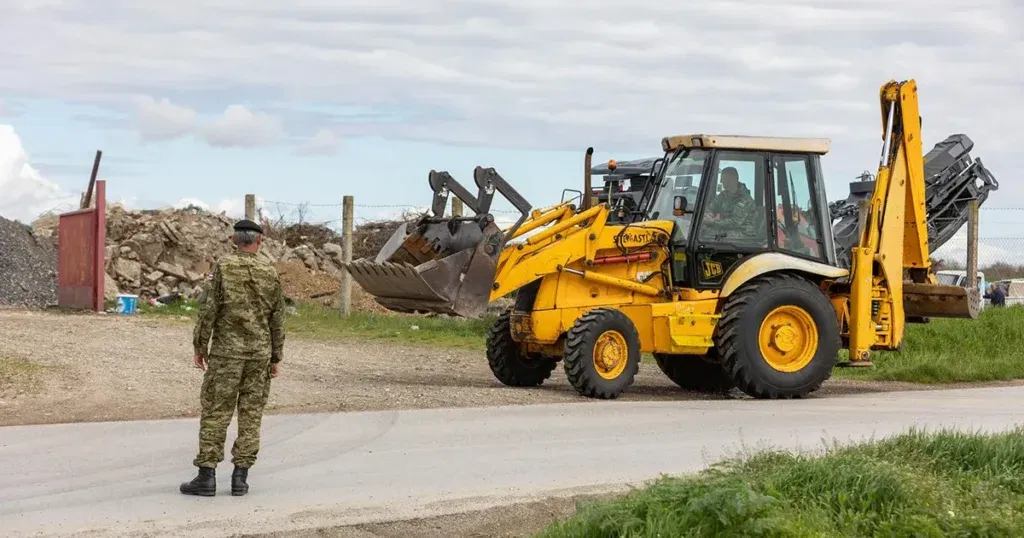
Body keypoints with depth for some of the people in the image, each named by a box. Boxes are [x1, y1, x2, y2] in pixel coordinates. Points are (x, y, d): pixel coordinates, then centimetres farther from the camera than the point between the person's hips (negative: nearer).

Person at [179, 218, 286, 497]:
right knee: (251, 414, 6)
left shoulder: (223, 267, -6)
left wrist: (199, 346, -1)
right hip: (260, 352, 3)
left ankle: (207, 477, -2)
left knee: (215, 413, 0)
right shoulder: (271, 273, 3)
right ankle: (240, 477, 4)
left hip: (226, 351, -3)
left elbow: (208, 308, -9)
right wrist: (276, 357, 15)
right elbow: (277, 319, 7)